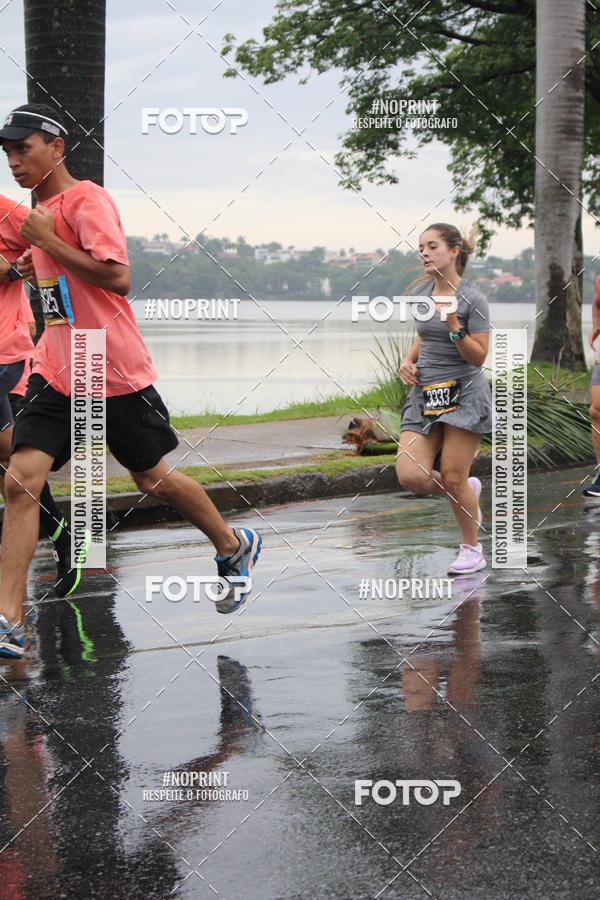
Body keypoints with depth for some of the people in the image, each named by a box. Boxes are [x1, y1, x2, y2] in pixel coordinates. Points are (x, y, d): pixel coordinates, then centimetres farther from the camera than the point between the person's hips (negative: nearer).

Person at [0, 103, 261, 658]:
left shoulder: (87, 201, -13)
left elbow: (118, 278, -24)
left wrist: (48, 242, -21)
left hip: (116, 373, -7)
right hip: (57, 374, 7)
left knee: (153, 478, 9)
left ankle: (235, 548, 36)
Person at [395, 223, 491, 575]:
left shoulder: (472, 299, -10)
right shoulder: (419, 292, 7)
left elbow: (479, 357, -10)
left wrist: (454, 327, -25)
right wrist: (409, 360, 6)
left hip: (464, 394, -5)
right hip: (425, 393, 5)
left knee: (453, 478, -6)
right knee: (410, 475, -9)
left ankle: (472, 549, 16)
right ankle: (468, 490, 21)